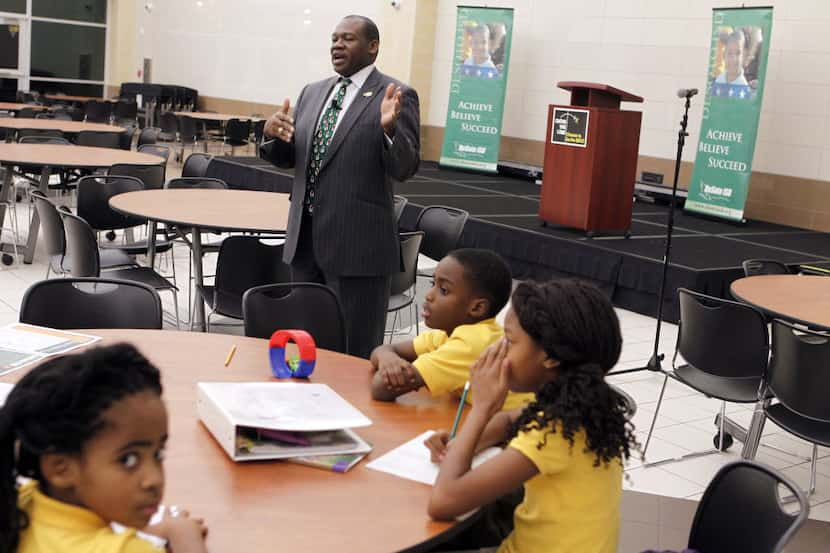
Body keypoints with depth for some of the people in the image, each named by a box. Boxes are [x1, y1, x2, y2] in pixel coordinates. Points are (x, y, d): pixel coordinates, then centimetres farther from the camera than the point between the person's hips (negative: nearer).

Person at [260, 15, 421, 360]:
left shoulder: (397, 97, -7)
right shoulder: (312, 92, 12)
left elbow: (405, 170, -13)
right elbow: (288, 158, 15)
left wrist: (389, 128, -31)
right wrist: (273, 135, -6)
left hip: (357, 242, -6)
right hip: (305, 238, 7)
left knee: (354, 352, 4)